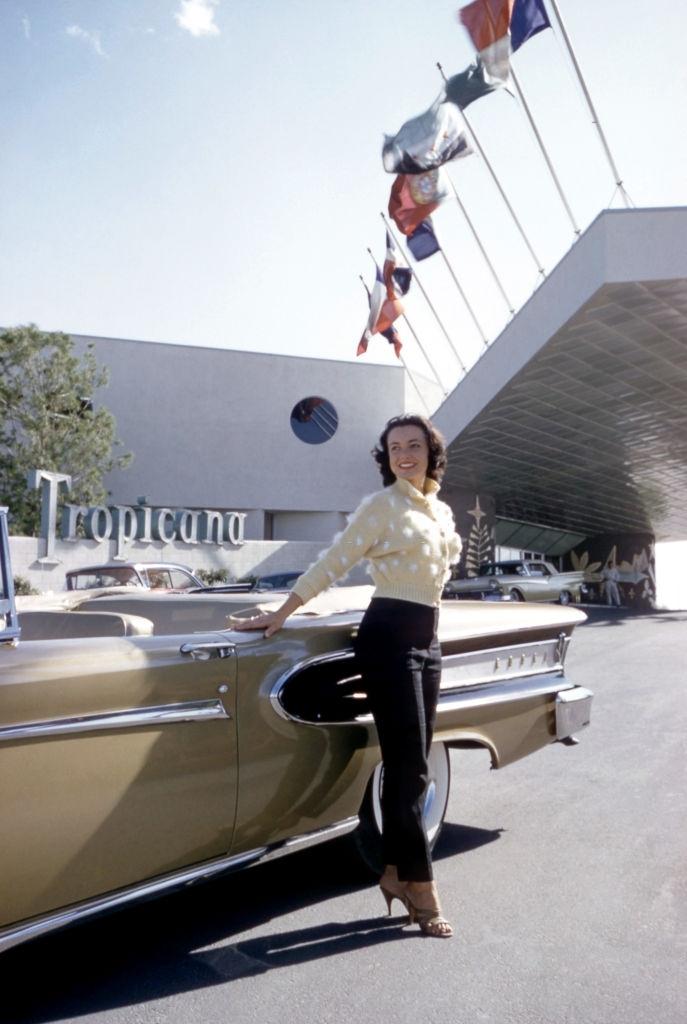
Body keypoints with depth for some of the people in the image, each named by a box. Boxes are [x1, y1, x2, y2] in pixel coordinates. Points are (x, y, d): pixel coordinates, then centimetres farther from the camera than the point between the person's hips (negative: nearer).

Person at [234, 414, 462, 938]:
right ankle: (420, 886, 8)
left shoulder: (443, 511, 12)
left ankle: (396, 871, 24)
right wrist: (278, 616, -11)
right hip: (389, 637, -7)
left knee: (410, 765, 12)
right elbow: (330, 565, -10)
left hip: (428, 640, 7)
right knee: (409, 768, -4)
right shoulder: (381, 506, -8)